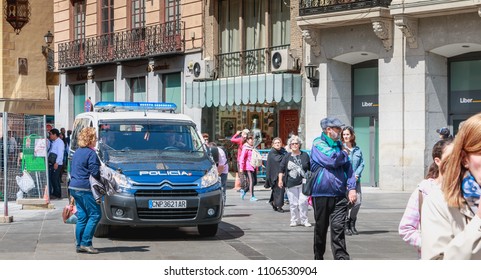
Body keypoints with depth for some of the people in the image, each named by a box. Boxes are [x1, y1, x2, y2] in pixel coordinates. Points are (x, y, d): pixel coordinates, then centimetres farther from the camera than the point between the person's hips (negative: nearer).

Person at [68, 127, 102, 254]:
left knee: (82, 216, 11)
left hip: (74, 187, 9)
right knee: (95, 215, -3)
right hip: (85, 189, -9)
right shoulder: (91, 153, -13)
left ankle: (79, 244, 10)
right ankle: (85, 243, -7)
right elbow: (95, 173, -16)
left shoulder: (77, 152, 15)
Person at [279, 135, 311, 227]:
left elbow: (311, 169, 12)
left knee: (303, 202, -9)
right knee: (293, 203, 2)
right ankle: (295, 220, 14)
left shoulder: (305, 155, 7)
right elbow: (282, 169, 8)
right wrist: (280, 179, -1)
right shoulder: (287, 156, 7)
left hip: (303, 183, -1)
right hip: (291, 184, 1)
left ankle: (304, 220, 3)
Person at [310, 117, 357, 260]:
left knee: (338, 227, -6)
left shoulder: (339, 145, 14)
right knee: (321, 227, 9)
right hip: (321, 193, -4)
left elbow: (348, 167, 12)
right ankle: (318, 258, 22)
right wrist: (344, 154, 0)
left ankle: (341, 258, -10)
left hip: (339, 194, 4)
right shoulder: (318, 143, -5)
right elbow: (331, 159, -20)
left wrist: (352, 188, 1)